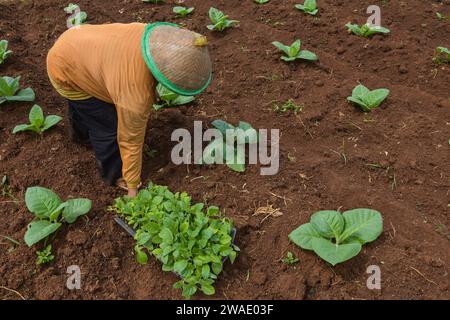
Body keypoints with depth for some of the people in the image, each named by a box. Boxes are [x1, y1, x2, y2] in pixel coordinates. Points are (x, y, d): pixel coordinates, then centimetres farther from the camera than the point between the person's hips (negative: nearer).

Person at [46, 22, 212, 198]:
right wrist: (132, 187, -11)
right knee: (109, 125, -2)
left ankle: (81, 134, 63)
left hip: (76, 41, 8)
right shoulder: (136, 94, -38)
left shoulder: (156, 36, -21)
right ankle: (114, 175, 23)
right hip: (65, 72, -8)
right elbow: (131, 141, -25)